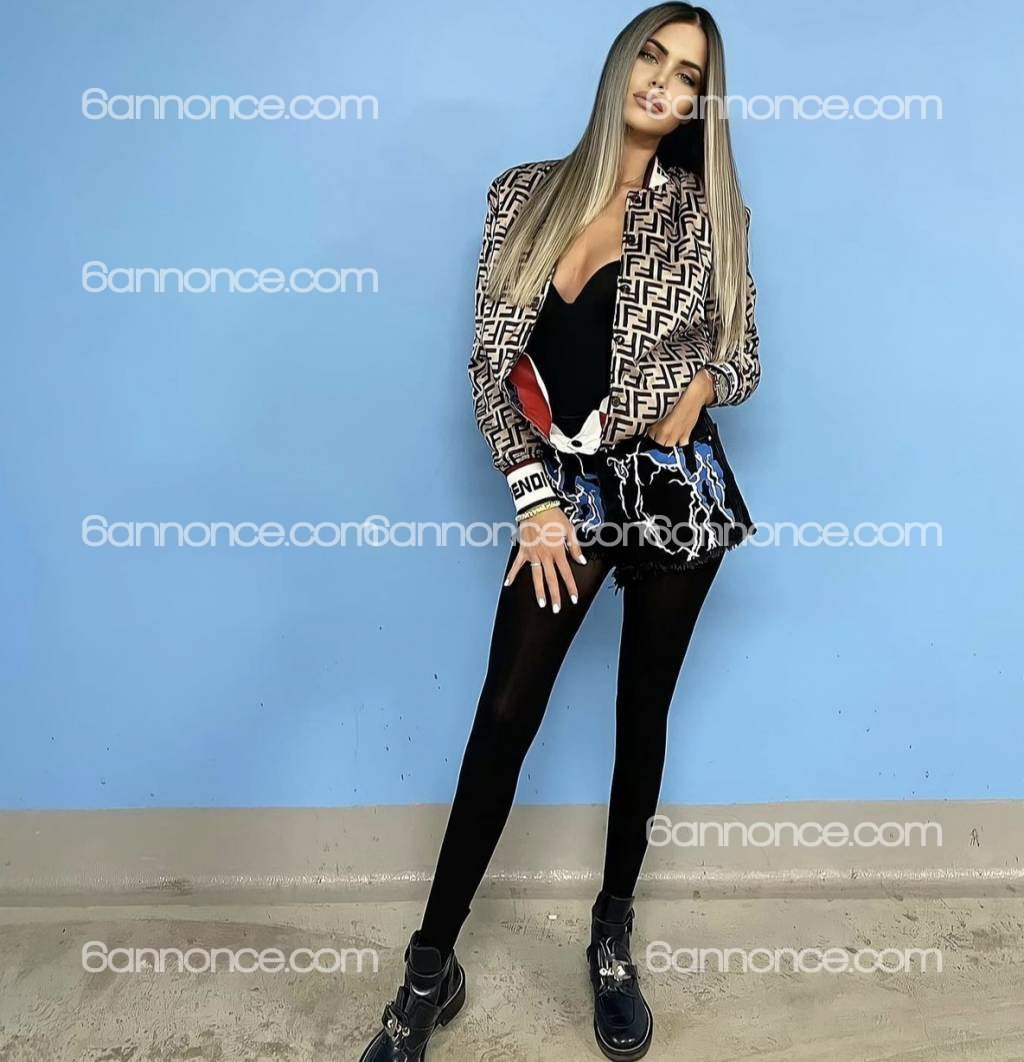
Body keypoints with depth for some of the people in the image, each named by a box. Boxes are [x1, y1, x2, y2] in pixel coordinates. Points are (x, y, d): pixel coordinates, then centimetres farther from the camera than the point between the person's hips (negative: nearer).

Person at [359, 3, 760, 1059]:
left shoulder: (707, 212, 2)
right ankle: (429, 971, 15)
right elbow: (490, 365, 0)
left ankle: (613, 940, 32)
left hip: (674, 487, 1)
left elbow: (744, 355, 10)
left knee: (642, 708, 10)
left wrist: (696, 390, -13)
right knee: (504, 714, -1)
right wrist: (535, 498, -7)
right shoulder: (524, 196, 3)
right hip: (565, 489, 0)